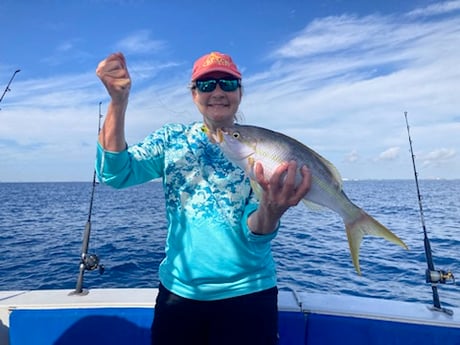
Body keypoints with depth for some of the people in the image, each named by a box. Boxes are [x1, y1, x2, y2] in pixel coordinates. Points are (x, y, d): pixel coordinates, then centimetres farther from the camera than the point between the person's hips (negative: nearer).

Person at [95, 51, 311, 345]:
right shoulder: (171, 139, -1)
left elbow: (255, 232, -15)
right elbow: (115, 173, -14)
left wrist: (272, 208, -37)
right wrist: (119, 100, -25)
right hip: (177, 290, 2)